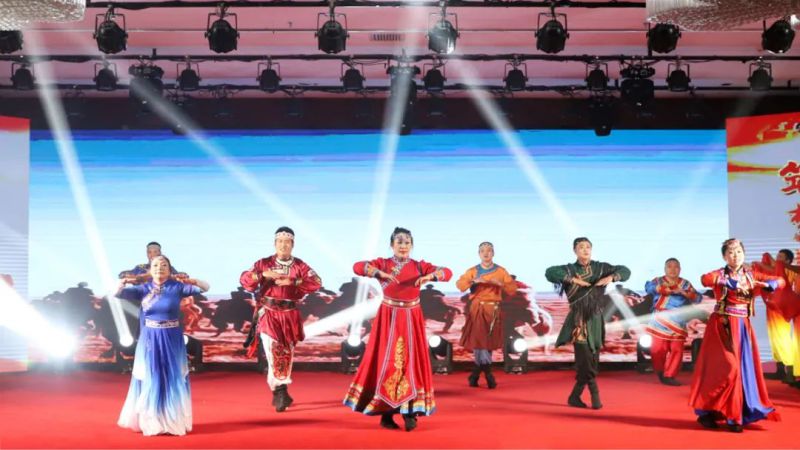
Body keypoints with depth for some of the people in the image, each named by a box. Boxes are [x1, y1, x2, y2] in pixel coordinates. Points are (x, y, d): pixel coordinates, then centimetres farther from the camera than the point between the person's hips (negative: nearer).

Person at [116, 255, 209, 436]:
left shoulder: (177, 287, -1)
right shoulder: (143, 289, 1)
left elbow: (205, 288, -6)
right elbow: (117, 294, -7)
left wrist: (193, 281, -28)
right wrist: (122, 283, -29)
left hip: (172, 340, 0)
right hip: (149, 340, 1)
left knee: (173, 381, 4)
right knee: (150, 381, 5)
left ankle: (173, 421, 15)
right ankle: (149, 422, 17)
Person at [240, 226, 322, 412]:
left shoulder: (300, 265, 3)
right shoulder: (264, 263, 3)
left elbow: (316, 283, -12)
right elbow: (244, 279, -6)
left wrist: (291, 282, -22)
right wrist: (264, 274, -22)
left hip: (289, 315, 2)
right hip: (268, 313, -2)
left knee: (286, 354, 7)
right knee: (273, 348, -17)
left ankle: (278, 392, 21)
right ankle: (281, 390, -14)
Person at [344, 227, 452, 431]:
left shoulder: (419, 266, 5)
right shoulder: (383, 263, 1)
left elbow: (447, 272, -4)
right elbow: (357, 267, -15)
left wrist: (429, 277, -24)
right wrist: (380, 273, -29)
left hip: (411, 319, 2)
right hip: (389, 317, -1)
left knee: (412, 362, -3)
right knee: (386, 362, -2)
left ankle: (410, 411, 1)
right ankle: (386, 412, 4)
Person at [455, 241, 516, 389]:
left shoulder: (501, 271, 6)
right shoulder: (473, 271, 4)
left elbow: (513, 289, 0)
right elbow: (459, 284, -9)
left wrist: (500, 284, -17)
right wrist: (473, 281, -25)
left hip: (493, 310, 1)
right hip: (476, 309, -1)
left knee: (489, 343, 4)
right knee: (478, 341, -12)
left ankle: (476, 375, 15)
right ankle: (487, 373, -5)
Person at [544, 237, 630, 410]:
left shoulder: (601, 268, 10)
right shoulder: (569, 269, 2)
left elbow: (625, 271, 9)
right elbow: (549, 272, -14)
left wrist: (611, 277, -11)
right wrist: (573, 280, -19)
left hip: (595, 320, 4)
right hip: (579, 320, -3)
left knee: (592, 359, 4)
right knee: (585, 358, -13)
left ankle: (574, 397, 15)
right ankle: (595, 395, -6)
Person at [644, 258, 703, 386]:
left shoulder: (685, 284, 11)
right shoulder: (658, 281, 4)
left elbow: (698, 298, 1)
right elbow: (649, 287, -19)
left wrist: (684, 293, -19)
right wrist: (670, 290, -28)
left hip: (677, 323, 2)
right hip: (661, 322, -2)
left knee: (677, 350, -3)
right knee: (658, 349, -3)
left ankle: (669, 376, 8)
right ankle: (659, 372, 22)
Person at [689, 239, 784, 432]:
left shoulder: (750, 274, 9)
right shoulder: (721, 274, -6)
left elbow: (780, 281, 10)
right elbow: (705, 279, -28)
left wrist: (765, 285, -11)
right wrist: (732, 282, -35)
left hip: (742, 327, 5)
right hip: (723, 326, -5)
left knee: (745, 369, 5)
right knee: (727, 368, -12)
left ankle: (735, 415, 16)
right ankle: (708, 412, 1)